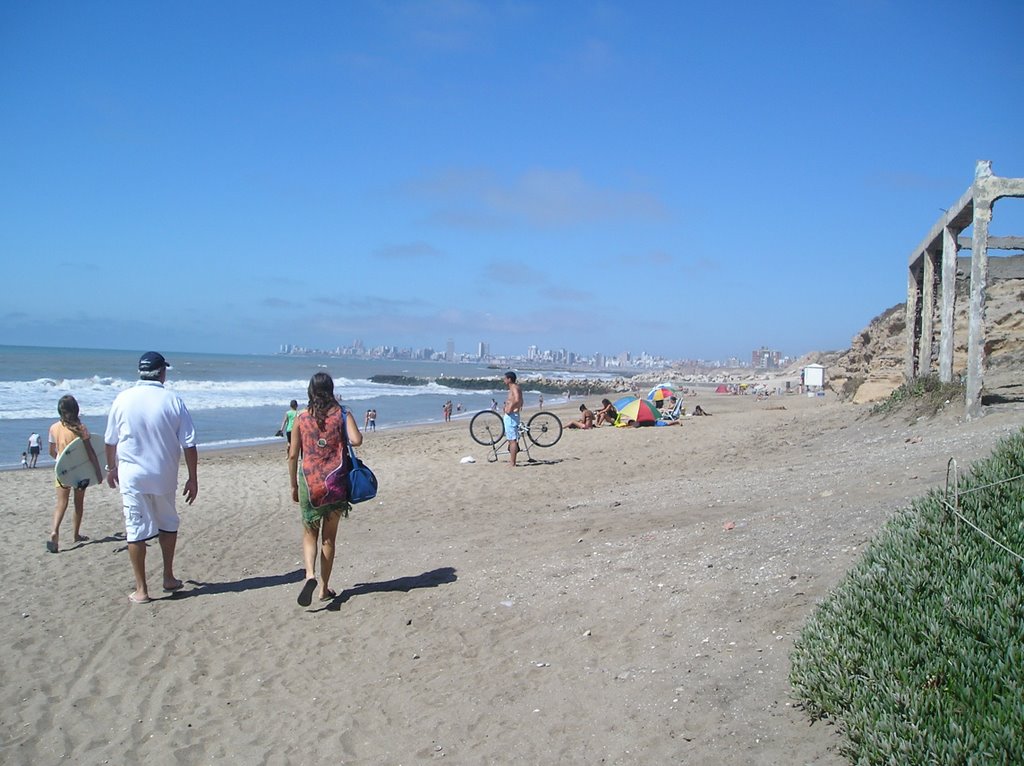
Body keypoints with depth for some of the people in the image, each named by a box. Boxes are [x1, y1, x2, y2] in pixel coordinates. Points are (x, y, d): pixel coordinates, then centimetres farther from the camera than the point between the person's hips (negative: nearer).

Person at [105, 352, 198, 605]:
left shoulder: (123, 399, -4)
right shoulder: (173, 401, -7)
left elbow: (110, 441, 6)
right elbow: (189, 444, -7)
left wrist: (111, 468, 23)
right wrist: (193, 479, 1)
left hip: (132, 476, 0)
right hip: (164, 476, 1)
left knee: (136, 530, 6)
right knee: (168, 524, 20)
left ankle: (141, 590, 11)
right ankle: (169, 578, 27)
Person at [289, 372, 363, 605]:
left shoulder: (301, 418, 1)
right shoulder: (342, 414, -2)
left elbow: (293, 456, 2)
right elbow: (356, 440, -17)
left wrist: (294, 485, 13)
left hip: (309, 482, 0)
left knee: (309, 534, 14)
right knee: (329, 537, 13)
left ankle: (310, 575, -11)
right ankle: (325, 588, 18)